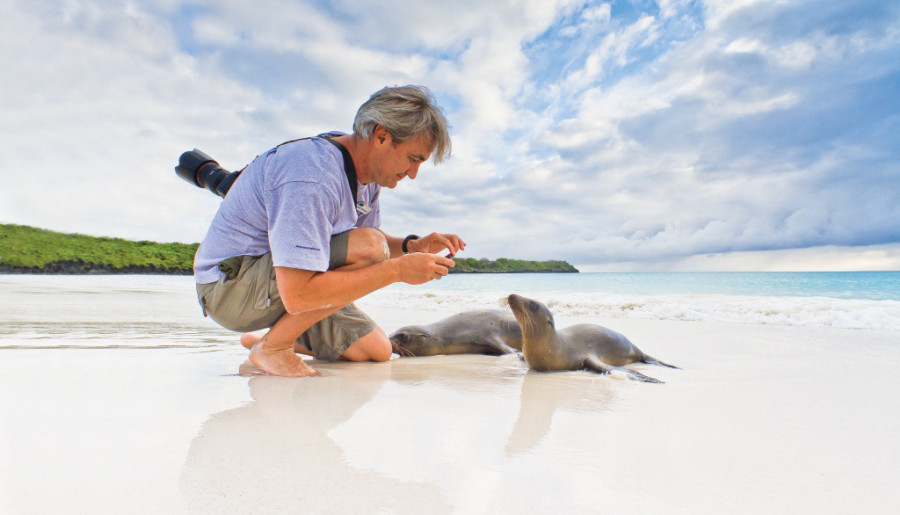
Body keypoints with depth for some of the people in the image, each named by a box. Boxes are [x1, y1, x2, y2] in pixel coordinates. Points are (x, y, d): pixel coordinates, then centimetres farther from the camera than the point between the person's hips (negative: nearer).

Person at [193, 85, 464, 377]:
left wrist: (412, 246, -8)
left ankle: (279, 337, 18)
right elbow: (297, 295, -35)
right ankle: (272, 347, -13)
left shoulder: (367, 174, -1)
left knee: (376, 351, 2)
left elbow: (369, 236, 14)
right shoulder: (313, 177, -30)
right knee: (368, 249, -30)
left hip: (289, 281, 9)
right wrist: (398, 269, -32)